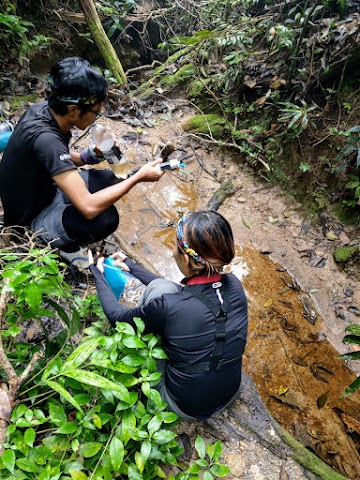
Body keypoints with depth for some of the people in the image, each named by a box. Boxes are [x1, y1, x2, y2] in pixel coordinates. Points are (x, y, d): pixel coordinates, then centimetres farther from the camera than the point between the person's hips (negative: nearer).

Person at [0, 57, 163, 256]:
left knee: (107, 179, 3)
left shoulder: (45, 108, -10)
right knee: (105, 218, -31)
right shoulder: (45, 138, -35)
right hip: (30, 220, -8)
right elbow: (89, 207, -39)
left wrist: (92, 154, -12)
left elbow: (60, 157, 8)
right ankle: (54, 247, -1)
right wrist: (139, 176, -29)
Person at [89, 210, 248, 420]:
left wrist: (98, 275, 6)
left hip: (185, 407, -4)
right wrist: (133, 267, 13)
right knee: (165, 289, 4)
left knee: (159, 287, -6)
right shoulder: (234, 285, -16)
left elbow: (117, 316, -10)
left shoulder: (168, 306, -32)